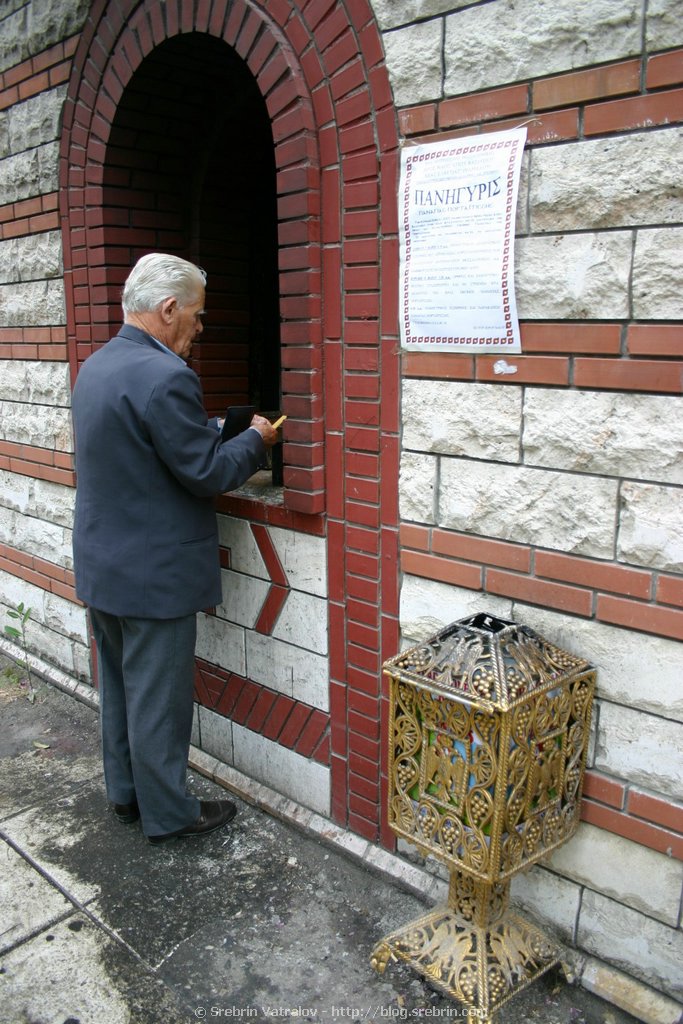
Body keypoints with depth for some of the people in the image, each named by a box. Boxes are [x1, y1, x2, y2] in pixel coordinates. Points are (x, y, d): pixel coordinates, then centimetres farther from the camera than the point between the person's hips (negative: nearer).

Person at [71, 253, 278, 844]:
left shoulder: (96, 367, 7)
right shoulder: (164, 377, -24)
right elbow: (207, 472, -21)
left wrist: (216, 434, 12)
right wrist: (255, 440, -3)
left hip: (100, 567, 9)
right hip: (153, 575, -9)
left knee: (119, 685, 21)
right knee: (159, 699, 7)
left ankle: (125, 793, 39)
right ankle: (167, 814, 25)